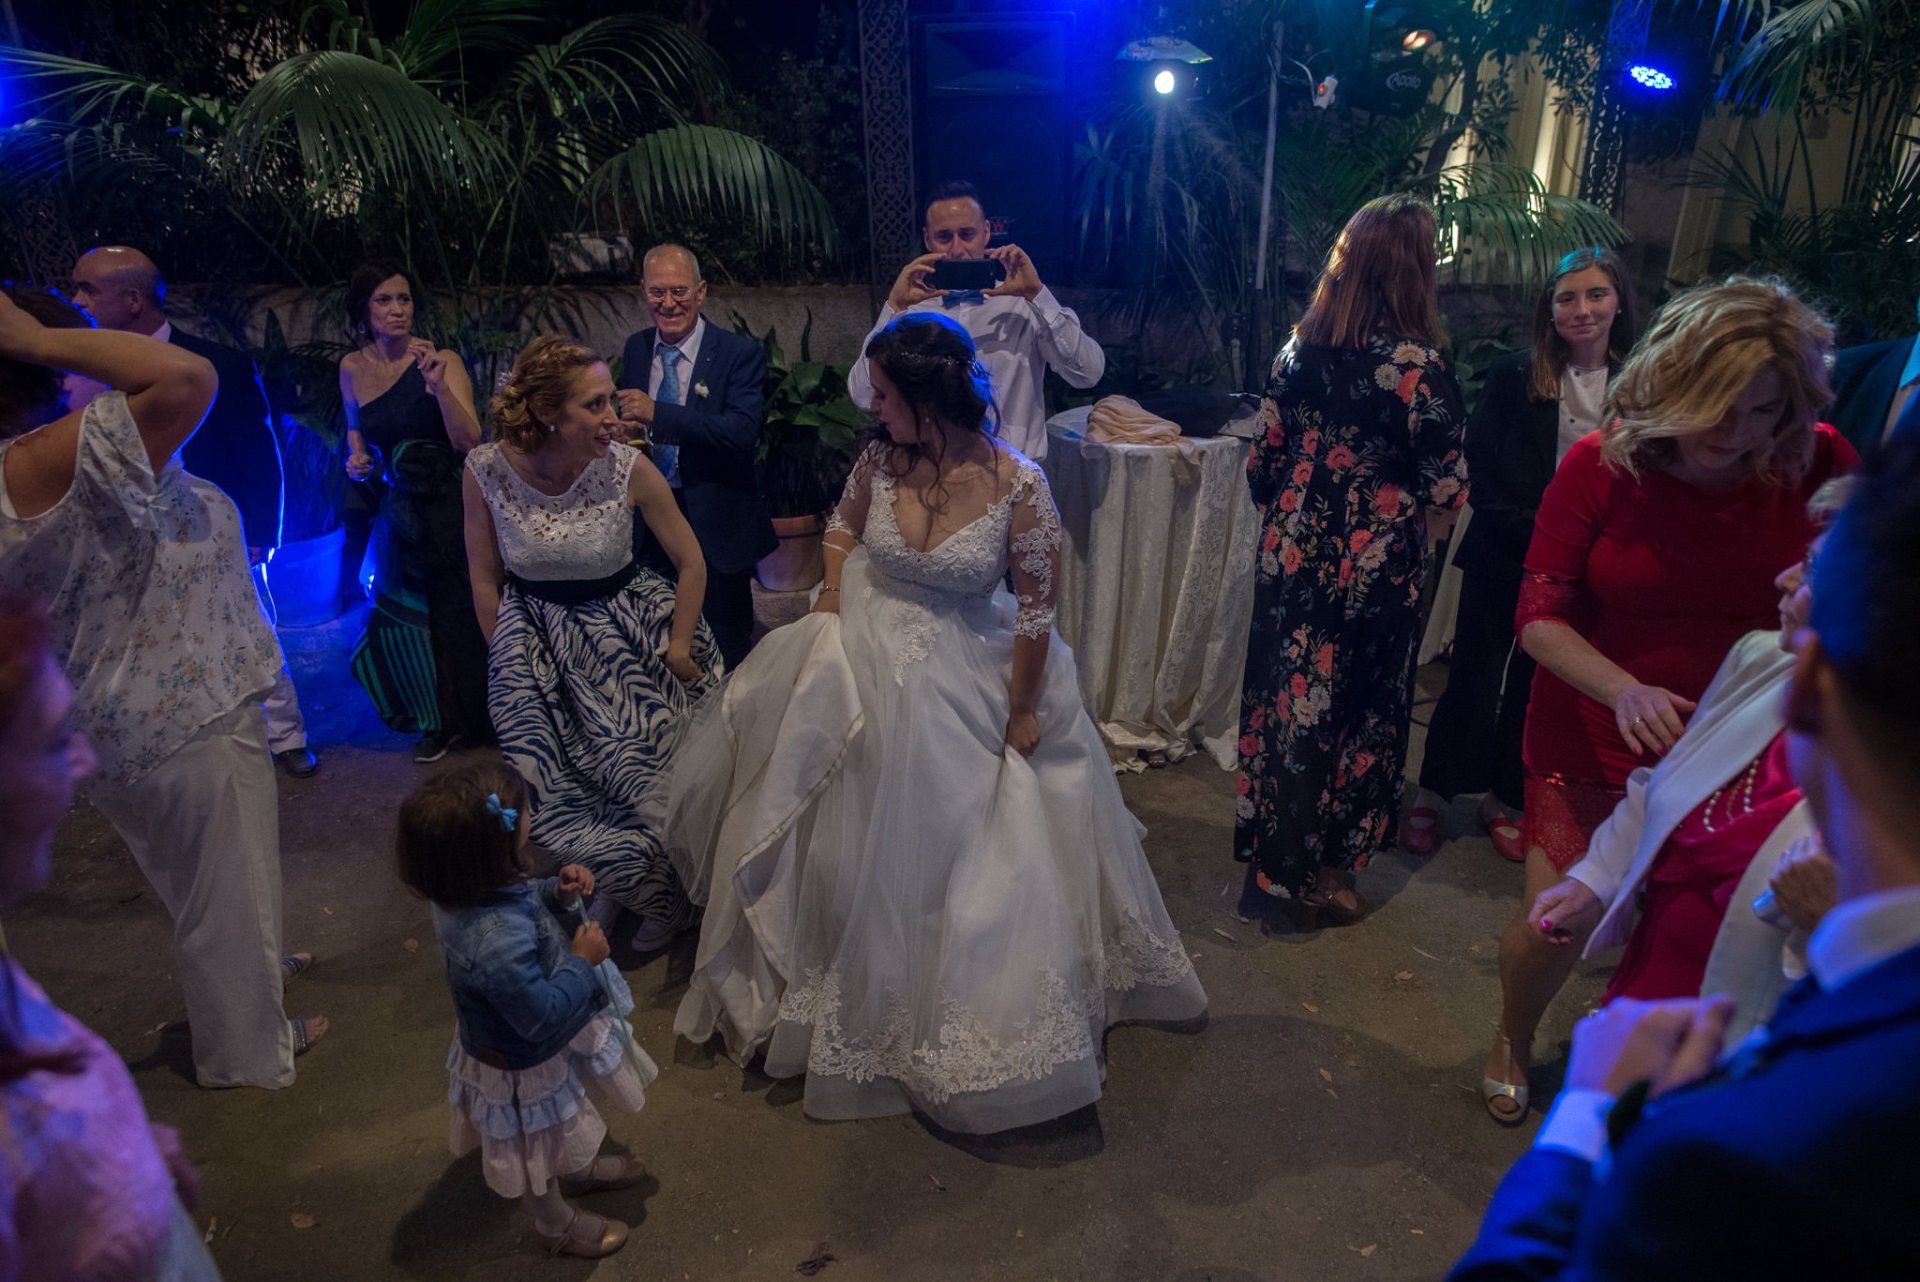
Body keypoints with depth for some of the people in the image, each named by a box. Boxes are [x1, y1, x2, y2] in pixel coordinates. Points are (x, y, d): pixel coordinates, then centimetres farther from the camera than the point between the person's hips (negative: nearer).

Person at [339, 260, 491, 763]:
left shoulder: (442, 360, -12)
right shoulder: (352, 368, 2)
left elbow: (469, 442, -21)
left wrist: (439, 384, -32)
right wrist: (357, 455, -2)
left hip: (452, 505, -4)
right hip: (400, 509, 5)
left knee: (460, 614, 3)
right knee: (409, 619, 12)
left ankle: (479, 719, 23)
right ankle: (442, 721, 31)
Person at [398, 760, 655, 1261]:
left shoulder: (466, 889, -19)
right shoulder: (497, 942, -46)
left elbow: (521, 902, 4)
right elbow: (541, 1015, -35)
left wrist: (556, 890, -12)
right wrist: (582, 961, -25)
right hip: (525, 1067, -8)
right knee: (537, 1149, 23)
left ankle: (579, 1170, 64)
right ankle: (557, 1225, 50)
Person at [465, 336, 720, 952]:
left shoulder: (630, 469, -21)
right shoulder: (487, 470, -16)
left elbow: (691, 564, -7)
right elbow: (485, 579, -2)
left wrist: (678, 647, -4)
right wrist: (509, 661, 4)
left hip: (629, 634, -2)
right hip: (538, 641, 2)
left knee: (641, 773, 5)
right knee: (560, 785, 10)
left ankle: (663, 896, 35)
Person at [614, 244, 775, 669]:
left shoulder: (741, 354, -11)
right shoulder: (635, 348, 6)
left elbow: (742, 431, -26)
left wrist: (657, 413, -31)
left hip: (715, 523, -5)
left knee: (726, 653, 9)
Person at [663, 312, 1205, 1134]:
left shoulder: (1017, 483, -20)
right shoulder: (880, 457, -9)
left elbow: (1038, 608, -13)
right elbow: (843, 525, 13)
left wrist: (1021, 714, -9)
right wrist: (833, 603, 0)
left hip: (966, 685, -3)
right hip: (864, 662, 4)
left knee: (961, 844, 9)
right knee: (857, 843, 16)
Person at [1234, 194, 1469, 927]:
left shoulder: (1299, 349, 0)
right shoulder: (1417, 366, -15)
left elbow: (1262, 461, 5)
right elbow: (1448, 491, -14)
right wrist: (1417, 491, 8)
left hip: (1291, 557, 5)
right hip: (1374, 570, -4)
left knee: (1283, 696, 16)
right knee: (1356, 711, 12)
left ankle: (1269, 857, 32)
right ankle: (1318, 873, 26)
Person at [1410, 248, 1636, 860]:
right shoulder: (1513, 376, -4)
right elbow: (1481, 471, -6)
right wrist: (1534, 532, -15)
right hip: (1503, 557, -2)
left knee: (1535, 686, 13)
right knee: (1473, 678, 3)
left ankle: (1503, 799, 29)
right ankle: (1431, 795, 19)